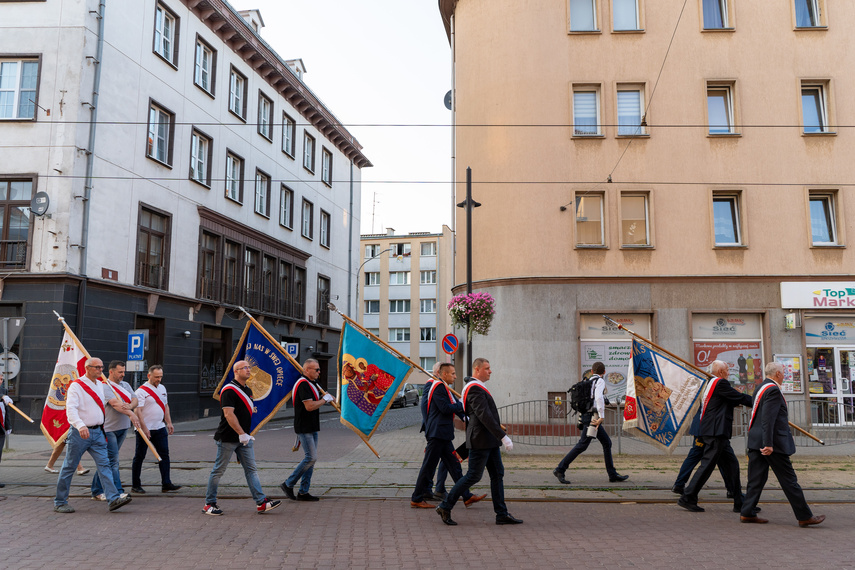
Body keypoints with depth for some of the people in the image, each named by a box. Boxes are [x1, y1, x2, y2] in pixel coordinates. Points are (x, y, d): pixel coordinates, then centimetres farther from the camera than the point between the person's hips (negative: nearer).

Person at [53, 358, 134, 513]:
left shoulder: (101, 385, 13)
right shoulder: (76, 385, -10)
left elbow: (112, 400, 31)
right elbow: (70, 409, -22)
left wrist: (128, 411, 27)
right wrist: (80, 426, -36)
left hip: (97, 432, 6)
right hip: (79, 433, -6)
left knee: (104, 464, -2)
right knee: (69, 467, 5)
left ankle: (114, 499, -7)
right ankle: (59, 502, 19)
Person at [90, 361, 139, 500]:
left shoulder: (125, 385, 14)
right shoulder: (105, 387, -11)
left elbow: (135, 400, 4)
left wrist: (128, 407, -19)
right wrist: (131, 414, -36)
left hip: (123, 427, 7)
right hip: (109, 428, -7)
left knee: (106, 461, 14)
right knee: (113, 460, -8)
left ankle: (97, 491, 22)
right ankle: (118, 493, -7)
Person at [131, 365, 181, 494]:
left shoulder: (162, 388, 12)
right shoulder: (141, 391, -11)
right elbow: (138, 410, -16)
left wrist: (169, 423, 14)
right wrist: (144, 428, -21)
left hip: (160, 428, 7)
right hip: (145, 429, -7)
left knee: (164, 455, 2)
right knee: (139, 457, 4)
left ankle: (166, 484, 3)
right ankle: (135, 485, 14)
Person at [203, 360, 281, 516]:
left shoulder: (247, 391, 14)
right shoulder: (229, 390, -14)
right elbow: (229, 414, -22)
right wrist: (241, 433, -25)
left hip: (244, 438, 8)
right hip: (228, 438, -8)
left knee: (251, 469, 3)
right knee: (218, 470, 3)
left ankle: (261, 503, 1)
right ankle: (209, 504, 16)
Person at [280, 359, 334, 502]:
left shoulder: (311, 383, 17)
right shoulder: (303, 384, -17)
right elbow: (309, 406, -25)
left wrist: (325, 396, 12)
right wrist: (324, 399, -12)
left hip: (312, 427, 10)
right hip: (304, 428, -10)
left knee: (311, 458, 10)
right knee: (311, 457, -11)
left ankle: (303, 492, 15)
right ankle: (288, 484, 1)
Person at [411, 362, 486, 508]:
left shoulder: (444, 388, 19)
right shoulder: (438, 387, -13)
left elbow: (454, 406, 18)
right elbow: (445, 408, -20)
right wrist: (463, 406, -9)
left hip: (443, 435, 10)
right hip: (437, 433, -10)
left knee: (454, 465, 11)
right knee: (428, 466, -2)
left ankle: (467, 496, 15)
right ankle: (416, 499, 7)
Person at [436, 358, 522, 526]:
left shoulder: (476, 388, 17)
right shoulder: (475, 389, -17)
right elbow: (485, 416, -25)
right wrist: (503, 436, -26)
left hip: (489, 441, 10)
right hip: (480, 440, -10)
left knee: (497, 474, 8)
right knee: (473, 476, -4)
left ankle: (502, 515, 12)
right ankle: (445, 507, 7)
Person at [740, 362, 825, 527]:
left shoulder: (760, 388, 15)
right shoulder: (773, 390, -15)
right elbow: (768, 419, -22)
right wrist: (768, 444, -24)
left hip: (755, 442, 9)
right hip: (773, 443, -9)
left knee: (756, 479, 9)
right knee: (789, 479, 2)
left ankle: (747, 513, 9)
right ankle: (804, 516, 12)